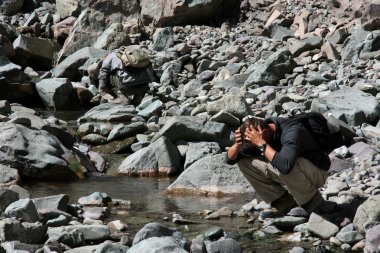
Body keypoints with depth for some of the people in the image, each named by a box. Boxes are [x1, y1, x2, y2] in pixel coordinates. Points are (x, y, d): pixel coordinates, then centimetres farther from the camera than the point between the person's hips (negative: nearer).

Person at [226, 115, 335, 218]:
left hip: (316, 172, -7)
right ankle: (284, 202, 0)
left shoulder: (292, 132, -32)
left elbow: (285, 165, -50)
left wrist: (261, 143, -41)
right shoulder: (255, 135, -10)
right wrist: (237, 144, -25)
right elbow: (230, 159, -4)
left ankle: (313, 201, -11)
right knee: (244, 161, -7)